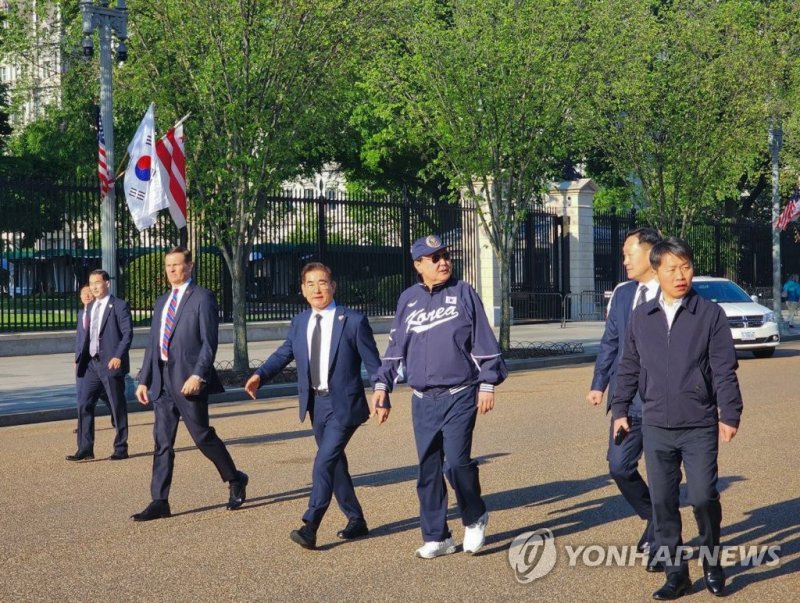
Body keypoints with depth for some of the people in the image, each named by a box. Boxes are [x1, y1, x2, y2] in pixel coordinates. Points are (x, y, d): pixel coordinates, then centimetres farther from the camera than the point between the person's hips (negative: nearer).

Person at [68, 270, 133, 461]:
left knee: (117, 407, 1)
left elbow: (128, 333, -11)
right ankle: (85, 449, 6)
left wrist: (118, 356, -20)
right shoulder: (90, 307, 15)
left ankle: (121, 449, 11)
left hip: (111, 363, -7)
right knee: (84, 405, 2)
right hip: (92, 363, 7)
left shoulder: (119, 305, -6)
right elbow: (87, 335, 18)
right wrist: (79, 359, 11)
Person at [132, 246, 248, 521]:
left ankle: (235, 480, 20)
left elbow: (209, 341, -11)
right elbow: (152, 344, 18)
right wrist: (144, 380, 12)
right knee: (162, 441, 4)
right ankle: (159, 502, 6)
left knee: (202, 435, -1)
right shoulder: (162, 302, 18)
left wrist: (198, 375, -20)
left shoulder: (202, 297, -4)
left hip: (188, 378, -7)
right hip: (162, 379, 7)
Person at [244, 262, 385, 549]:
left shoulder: (353, 321, -8)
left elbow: (373, 363, -5)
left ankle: (309, 527, -17)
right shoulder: (299, 322, 6)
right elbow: (284, 353, 10)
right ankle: (356, 520, 29)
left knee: (324, 461, -16)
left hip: (343, 404, -6)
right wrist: (260, 375, -8)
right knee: (335, 463, 14)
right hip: (316, 404, 6)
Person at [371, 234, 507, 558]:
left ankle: (475, 519, 12)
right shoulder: (407, 300, 10)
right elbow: (395, 347, 17)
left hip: (460, 397, -4)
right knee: (428, 470, 6)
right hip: (423, 400, 4)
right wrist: (382, 384, 10)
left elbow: (484, 343, 1)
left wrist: (487, 384, -4)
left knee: (456, 462, -14)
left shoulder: (463, 294, 1)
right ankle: (436, 537, 16)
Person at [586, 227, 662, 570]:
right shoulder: (622, 294, 10)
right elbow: (610, 343, 14)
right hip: (627, 399, 5)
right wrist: (600, 384, 7)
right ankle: (656, 521, 28)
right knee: (620, 467, 4)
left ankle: (659, 546, 16)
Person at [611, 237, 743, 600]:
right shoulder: (641, 317, 7)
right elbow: (629, 367, 15)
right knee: (662, 501, 5)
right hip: (656, 427, 3)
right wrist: (620, 408, 14)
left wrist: (730, 414, -9)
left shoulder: (710, 314, -2)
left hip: (700, 427, -3)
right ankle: (675, 573, 15)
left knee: (703, 497, -5)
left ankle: (712, 563, 19)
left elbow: (724, 370, -4)